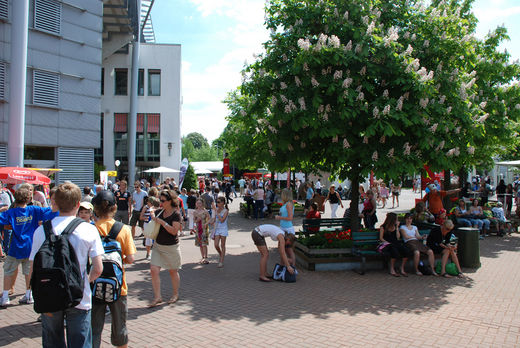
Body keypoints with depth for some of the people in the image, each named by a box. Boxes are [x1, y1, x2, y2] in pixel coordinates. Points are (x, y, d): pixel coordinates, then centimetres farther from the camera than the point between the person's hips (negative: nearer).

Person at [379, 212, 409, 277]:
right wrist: (387, 242, -12)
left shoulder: (395, 227, 20)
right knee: (395, 250, -37)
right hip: (387, 244, -5)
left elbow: (398, 237, 9)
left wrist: (397, 227, 8)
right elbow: (381, 238, 3)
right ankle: (392, 269, -21)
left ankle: (402, 269, -16)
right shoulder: (383, 227, 7)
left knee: (405, 250, -27)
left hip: (396, 243, 5)